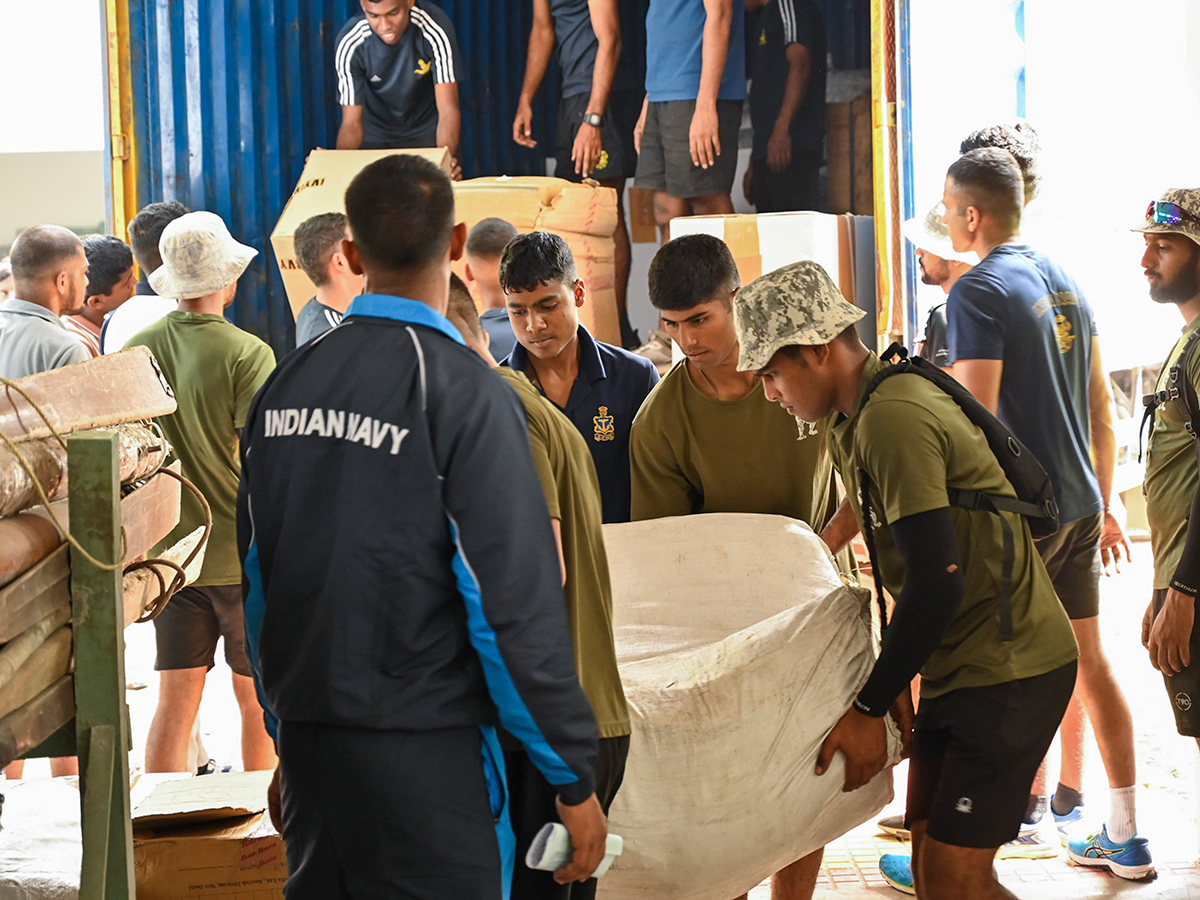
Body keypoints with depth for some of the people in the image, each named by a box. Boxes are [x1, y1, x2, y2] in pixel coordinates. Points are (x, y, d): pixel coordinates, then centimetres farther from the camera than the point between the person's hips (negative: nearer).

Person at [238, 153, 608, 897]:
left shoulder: (284, 385, 4)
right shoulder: (464, 391, -14)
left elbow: (256, 576, 10)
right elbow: (516, 605, -17)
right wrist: (574, 779, -10)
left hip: (306, 743, 6)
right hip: (423, 751, -6)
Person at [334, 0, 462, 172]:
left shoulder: (436, 28, -31)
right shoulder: (349, 44, -28)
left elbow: (448, 111, -33)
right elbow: (352, 123, -23)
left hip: (426, 131, -1)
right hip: (373, 136, 1)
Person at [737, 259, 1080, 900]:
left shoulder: (891, 419, -21)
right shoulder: (858, 419, 11)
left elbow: (937, 584, -25)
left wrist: (869, 707, -18)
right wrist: (892, 679, 17)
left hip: (1008, 669, -10)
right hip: (959, 664, 10)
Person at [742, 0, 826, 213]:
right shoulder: (760, 20, 28)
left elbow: (800, 65, -16)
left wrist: (782, 128, -27)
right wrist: (753, 164, 23)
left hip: (793, 148, -10)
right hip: (766, 154, 10)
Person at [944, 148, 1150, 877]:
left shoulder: (980, 291, -14)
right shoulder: (1065, 282, 11)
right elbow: (1102, 407, 15)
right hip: (1080, 504, 8)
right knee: (1090, 661, 11)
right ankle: (1128, 838, 14)